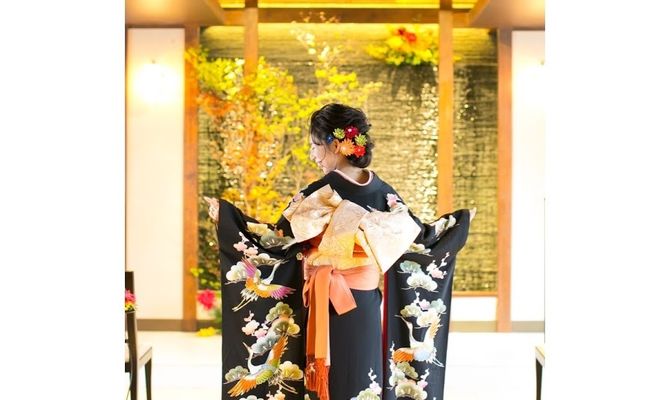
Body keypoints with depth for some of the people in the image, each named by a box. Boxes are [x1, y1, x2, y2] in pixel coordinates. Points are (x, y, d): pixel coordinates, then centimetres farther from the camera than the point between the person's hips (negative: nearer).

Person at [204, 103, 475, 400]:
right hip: (370, 311, 4)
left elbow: (277, 240, -13)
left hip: (329, 311, -4)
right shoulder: (385, 195, 0)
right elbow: (419, 240, 8)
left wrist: (226, 214, -8)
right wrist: (459, 221, 25)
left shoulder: (319, 195, -14)